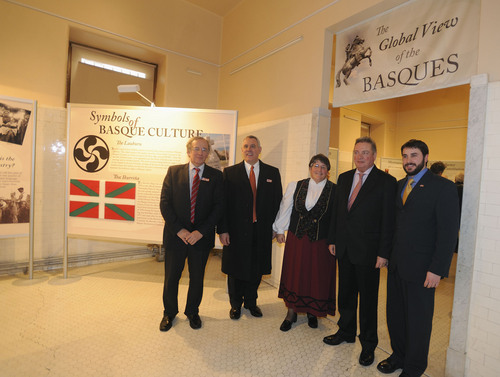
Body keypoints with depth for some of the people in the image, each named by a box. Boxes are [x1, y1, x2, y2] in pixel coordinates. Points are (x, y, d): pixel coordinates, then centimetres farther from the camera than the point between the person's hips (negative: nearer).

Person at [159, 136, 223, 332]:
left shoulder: (215, 175, 0)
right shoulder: (174, 171, 1)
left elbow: (218, 206, -5)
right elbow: (165, 203, -3)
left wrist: (200, 232, -13)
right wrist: (179, 230, -12)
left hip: (201, 236, 0)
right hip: (176, 235, 0)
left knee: (197, 278, 14)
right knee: (171, 277, 12)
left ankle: (192, 312, 38)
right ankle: (169, 313, 38)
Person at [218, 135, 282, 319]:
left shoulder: (272, 173, 4)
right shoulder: (230, 172, 0)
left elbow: (277, 201, 5)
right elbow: (224, 203, -4)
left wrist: (274, 228, 0)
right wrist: (222, 229, -9)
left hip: (262, 231, 2)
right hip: (236, 231, -1)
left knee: (256, 269, 15)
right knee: (235, 269, 13)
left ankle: (251, 302, 38)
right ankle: (236, 303, 36)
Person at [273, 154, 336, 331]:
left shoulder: (335, 191, -4)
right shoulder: (296, 186, 3)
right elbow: (285, 208, 7)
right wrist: (279, 230, 9)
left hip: (321, 242, -1)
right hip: (297, 239, 2)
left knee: (317, 276, 10)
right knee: (294, 273, 11)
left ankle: (312, 312, 35)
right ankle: (291, 312, 30)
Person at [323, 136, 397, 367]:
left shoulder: (386, 182, -8)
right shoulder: (344, 178, 8)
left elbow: (388, 220, -11)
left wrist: (383, 253, -14)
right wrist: (332, 239, 8)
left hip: (368, 251, -5)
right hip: (344, 248, 5)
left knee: (368, 299, 10)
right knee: (346, 294, 19)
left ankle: (368, 345, 30)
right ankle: (346, 332, 41)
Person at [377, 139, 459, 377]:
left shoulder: (443, 187, -10)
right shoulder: (399, 185, 10)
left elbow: (449, 232, -14)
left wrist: (438, 270, -17)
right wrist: (388, 253, 6)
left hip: (420, 268, -6)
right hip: (396, 264, 6)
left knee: (418, 319, 12)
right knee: (395, 314, 18)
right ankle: (398, 355, 40)